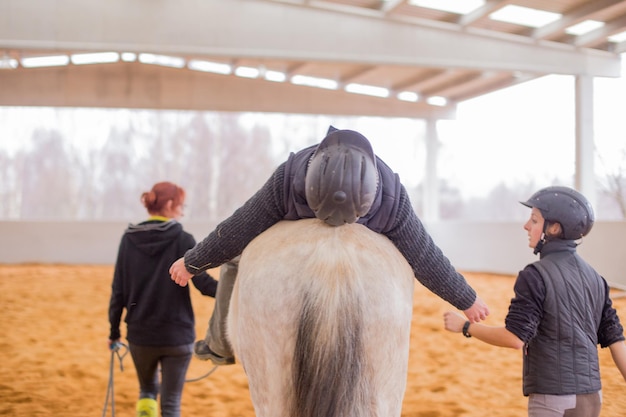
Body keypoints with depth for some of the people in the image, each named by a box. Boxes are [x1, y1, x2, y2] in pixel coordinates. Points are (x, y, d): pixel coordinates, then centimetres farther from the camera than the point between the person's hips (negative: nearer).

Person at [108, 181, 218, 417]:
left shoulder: (129, 240, 0)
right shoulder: (183, 240, -9)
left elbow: (118, 290, 2)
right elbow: (202, 282, -16)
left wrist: (114, 331, 10)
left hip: (140, 334, 3)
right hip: (177, 335, -3)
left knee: (148, 389, 27)